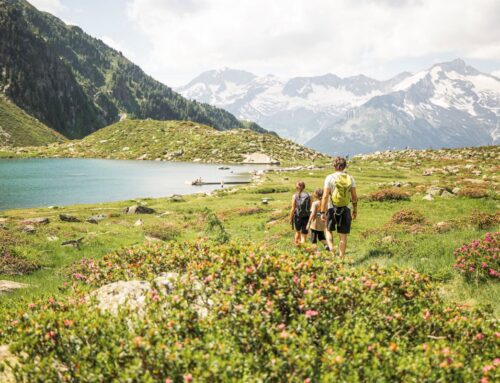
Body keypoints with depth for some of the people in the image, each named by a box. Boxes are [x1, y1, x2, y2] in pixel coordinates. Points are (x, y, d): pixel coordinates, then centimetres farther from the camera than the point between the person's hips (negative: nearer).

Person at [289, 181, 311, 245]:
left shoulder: (295, 196, -8)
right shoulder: (308, 196, -4)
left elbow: (293, 209, -8)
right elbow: (310, 208, -1)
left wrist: (290, 218, 2)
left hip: (297, 216, 0)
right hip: (306, 217, 0)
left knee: (298, 232, 23)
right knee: (304, 235, 5)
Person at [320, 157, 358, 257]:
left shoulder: (330, 178, -8)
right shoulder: (350, 178, 0)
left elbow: (325, 196, -11)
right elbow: (354, 196, 3)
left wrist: (322, 212, -7)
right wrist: (355, 210, 14)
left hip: (332, 208, -2)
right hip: (345, 209, 2)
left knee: (329, 230, 19)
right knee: (343, 235, 9)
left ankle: (331, 248, -4)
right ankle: (341, 257, 12)